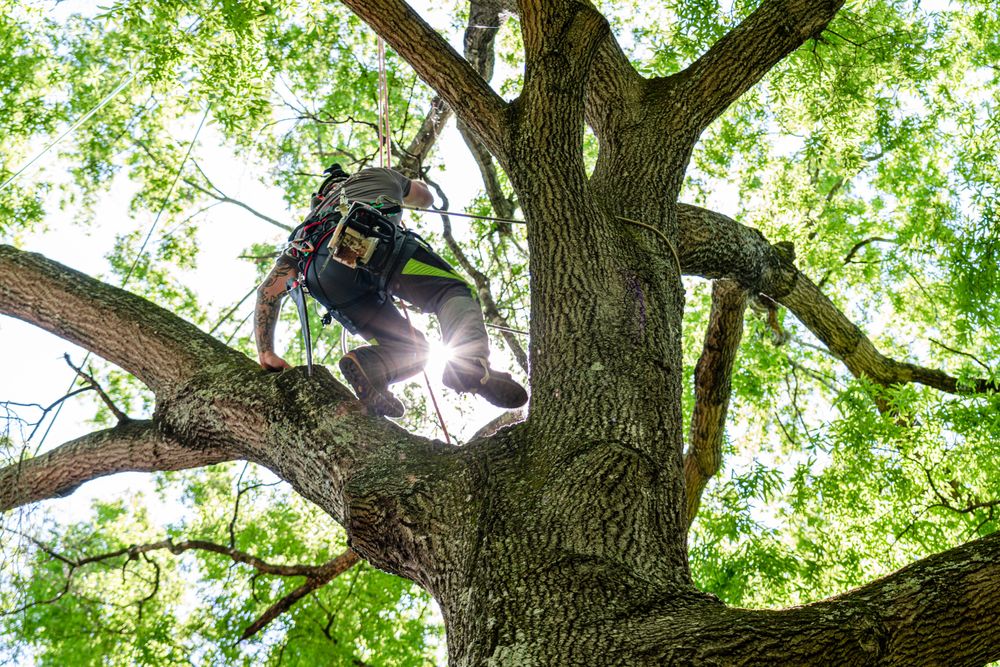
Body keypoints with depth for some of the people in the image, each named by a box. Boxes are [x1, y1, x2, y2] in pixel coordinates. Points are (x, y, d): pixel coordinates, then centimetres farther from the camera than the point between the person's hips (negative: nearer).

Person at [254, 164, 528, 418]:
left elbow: (269, 289, 32)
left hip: (321, 277, 4)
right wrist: (392, 196, 79)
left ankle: (367, 365, -22)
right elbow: (425, 197, 60)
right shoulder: (375, 175, 42)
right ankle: (471, 361, -33)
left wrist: (266, 354, 30)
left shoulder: (303, 235, 43)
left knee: (408, 348, 12)